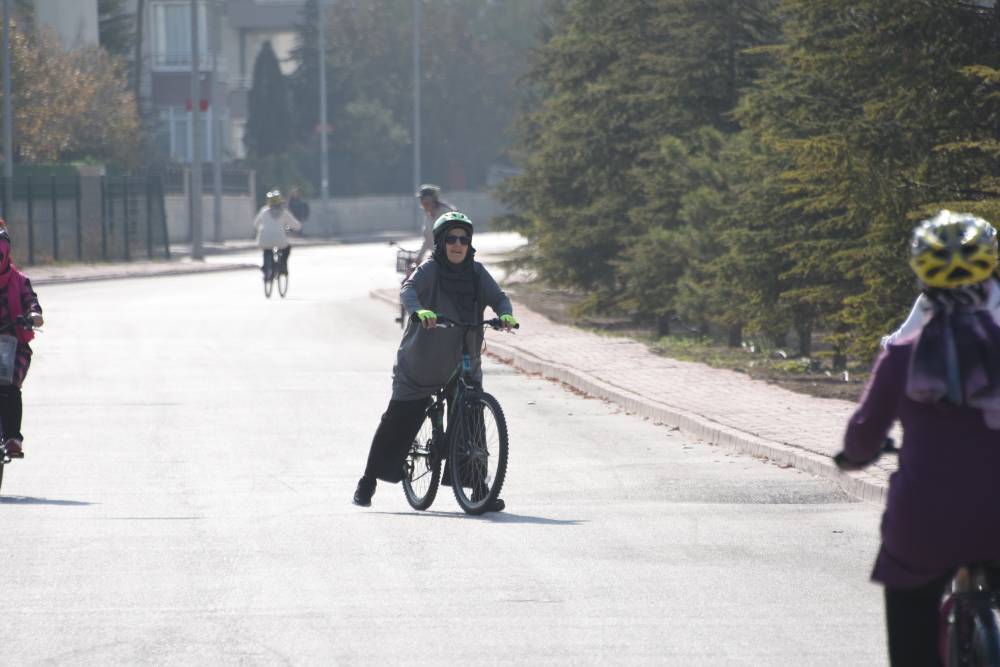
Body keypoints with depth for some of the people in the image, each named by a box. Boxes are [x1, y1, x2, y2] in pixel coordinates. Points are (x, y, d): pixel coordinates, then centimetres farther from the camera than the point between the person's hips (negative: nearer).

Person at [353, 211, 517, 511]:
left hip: (464, 365, 3)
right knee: (398, 421, 0)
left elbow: (498, 297, -5)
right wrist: (419, 310, -48)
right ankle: (368, 481, 15)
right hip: (421, 364, -3)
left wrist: (506, 314, -29)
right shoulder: (430, 269, -10)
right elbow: (408, 289, -27)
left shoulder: (476, 273, 2)